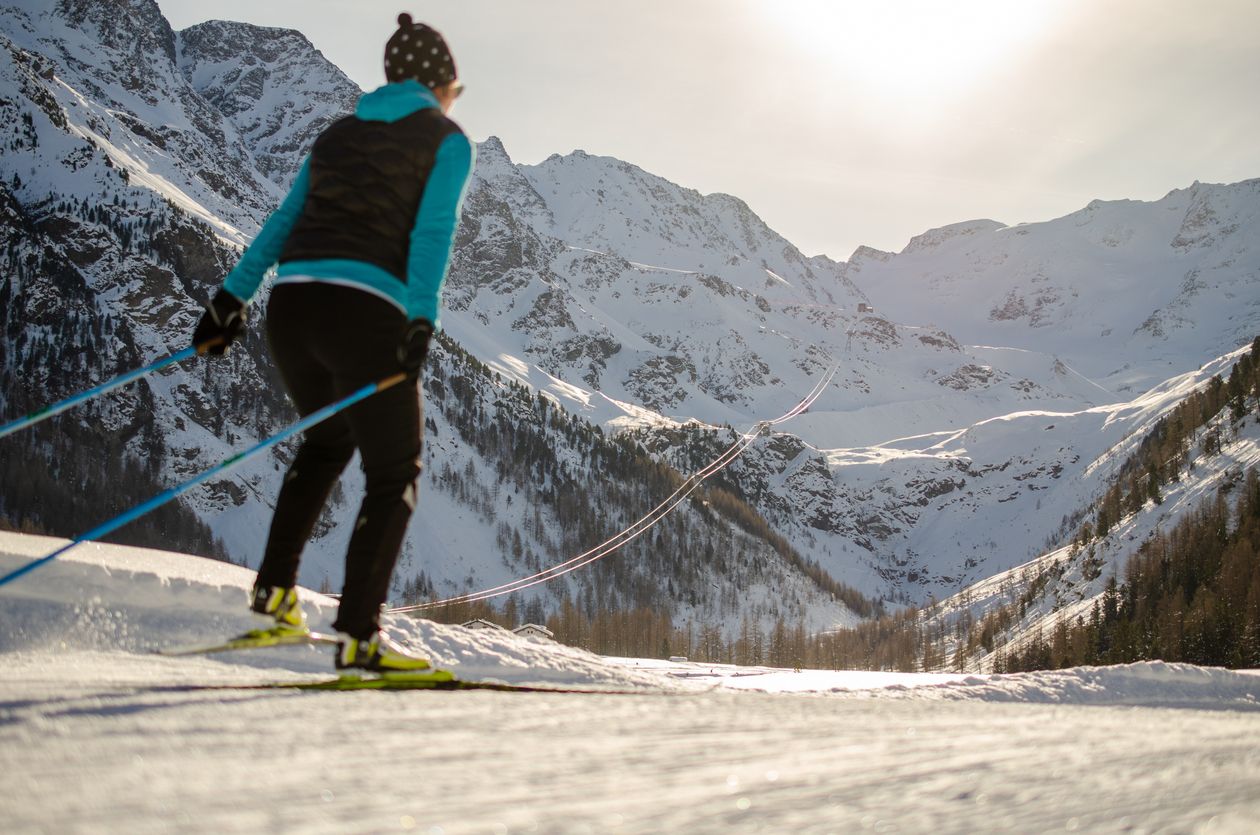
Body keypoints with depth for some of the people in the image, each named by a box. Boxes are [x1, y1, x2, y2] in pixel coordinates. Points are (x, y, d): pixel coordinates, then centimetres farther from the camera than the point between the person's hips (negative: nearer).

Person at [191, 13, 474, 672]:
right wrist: (420, 324, -16)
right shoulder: (447, 141, 7)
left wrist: (231, 299, 18)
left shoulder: (337, 135, 23)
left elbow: (282, 224, 19)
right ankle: (357, 634, -5)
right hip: (364, 314, -6)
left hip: (292, 303, 6)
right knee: (395, 475, 6)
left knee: (329, 439, 31)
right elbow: (432, 234, -8)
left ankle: (275, 585, 26)